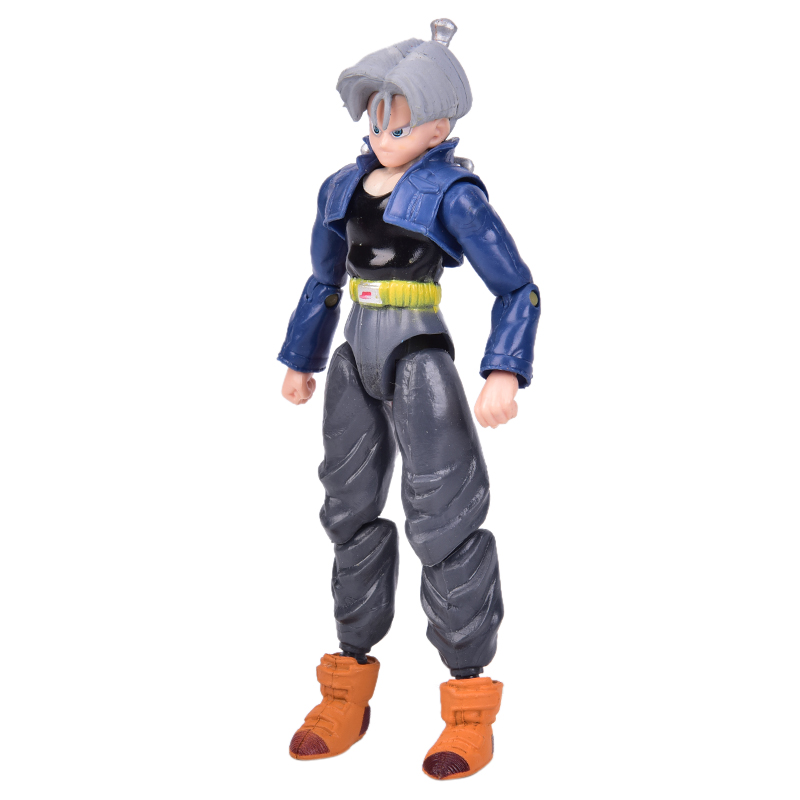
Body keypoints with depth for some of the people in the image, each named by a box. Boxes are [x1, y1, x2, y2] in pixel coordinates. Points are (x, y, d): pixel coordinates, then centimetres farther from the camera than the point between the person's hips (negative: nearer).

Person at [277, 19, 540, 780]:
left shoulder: (453, 194, -11)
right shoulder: (342, 189, 8)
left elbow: (516, 289, -11)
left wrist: (505, 372, -23)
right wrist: (301, 360, 23)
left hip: (419, 365, -7)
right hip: (355, 365, 7)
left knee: (442, 518, -5)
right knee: (351, 511, 11)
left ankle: (470, 707, 7)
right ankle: (348, 691, 25)